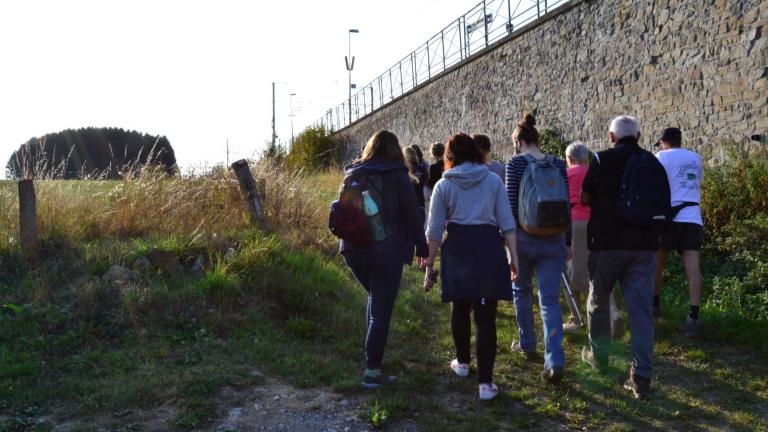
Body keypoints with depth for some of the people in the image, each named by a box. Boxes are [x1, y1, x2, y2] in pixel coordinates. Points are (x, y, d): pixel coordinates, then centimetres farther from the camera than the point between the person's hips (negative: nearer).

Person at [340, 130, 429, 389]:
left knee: (374, 297, 26)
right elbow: (412, 216, -6)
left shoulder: (352, 175, 9)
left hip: (353, 250, 5)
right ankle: (372, 371, 1)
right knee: (381, 311, 0)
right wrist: (422, 248, 1)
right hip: (386, 252, -5)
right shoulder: (398, 176, -4)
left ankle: (374, 352, 27)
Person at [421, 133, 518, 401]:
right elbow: (507, 223, 2)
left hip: (457, 250, 1)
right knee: (486, 316, 1)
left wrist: (429, 264, 7)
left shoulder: (443, 185, 4)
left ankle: (462, 362, 38)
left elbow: (435, 230, 2)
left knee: (460, 308, 21)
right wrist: (514, 257, 6)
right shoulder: (493, 181, 5)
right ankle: (485, 382, -1)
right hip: (489, 249, 0)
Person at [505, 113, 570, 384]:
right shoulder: (558, 164, 5)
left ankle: (527, 345, 33)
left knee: (522, 291, 20)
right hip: (553, 239, 3)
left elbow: (511, 205, -10)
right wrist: (568, 242, 16)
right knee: (550, 299, 0)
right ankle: (555, 362, -11)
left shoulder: (516, 163, -7)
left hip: (523, 237, -2)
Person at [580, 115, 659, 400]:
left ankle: (598, 355, 32)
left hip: (607, 242, -2)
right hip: (644, 244, 3)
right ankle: (642, 377, 0)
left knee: (598, 300, 18)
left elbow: (584, 199, 4)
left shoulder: (602, 160, -4)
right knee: (641, 308, 3)